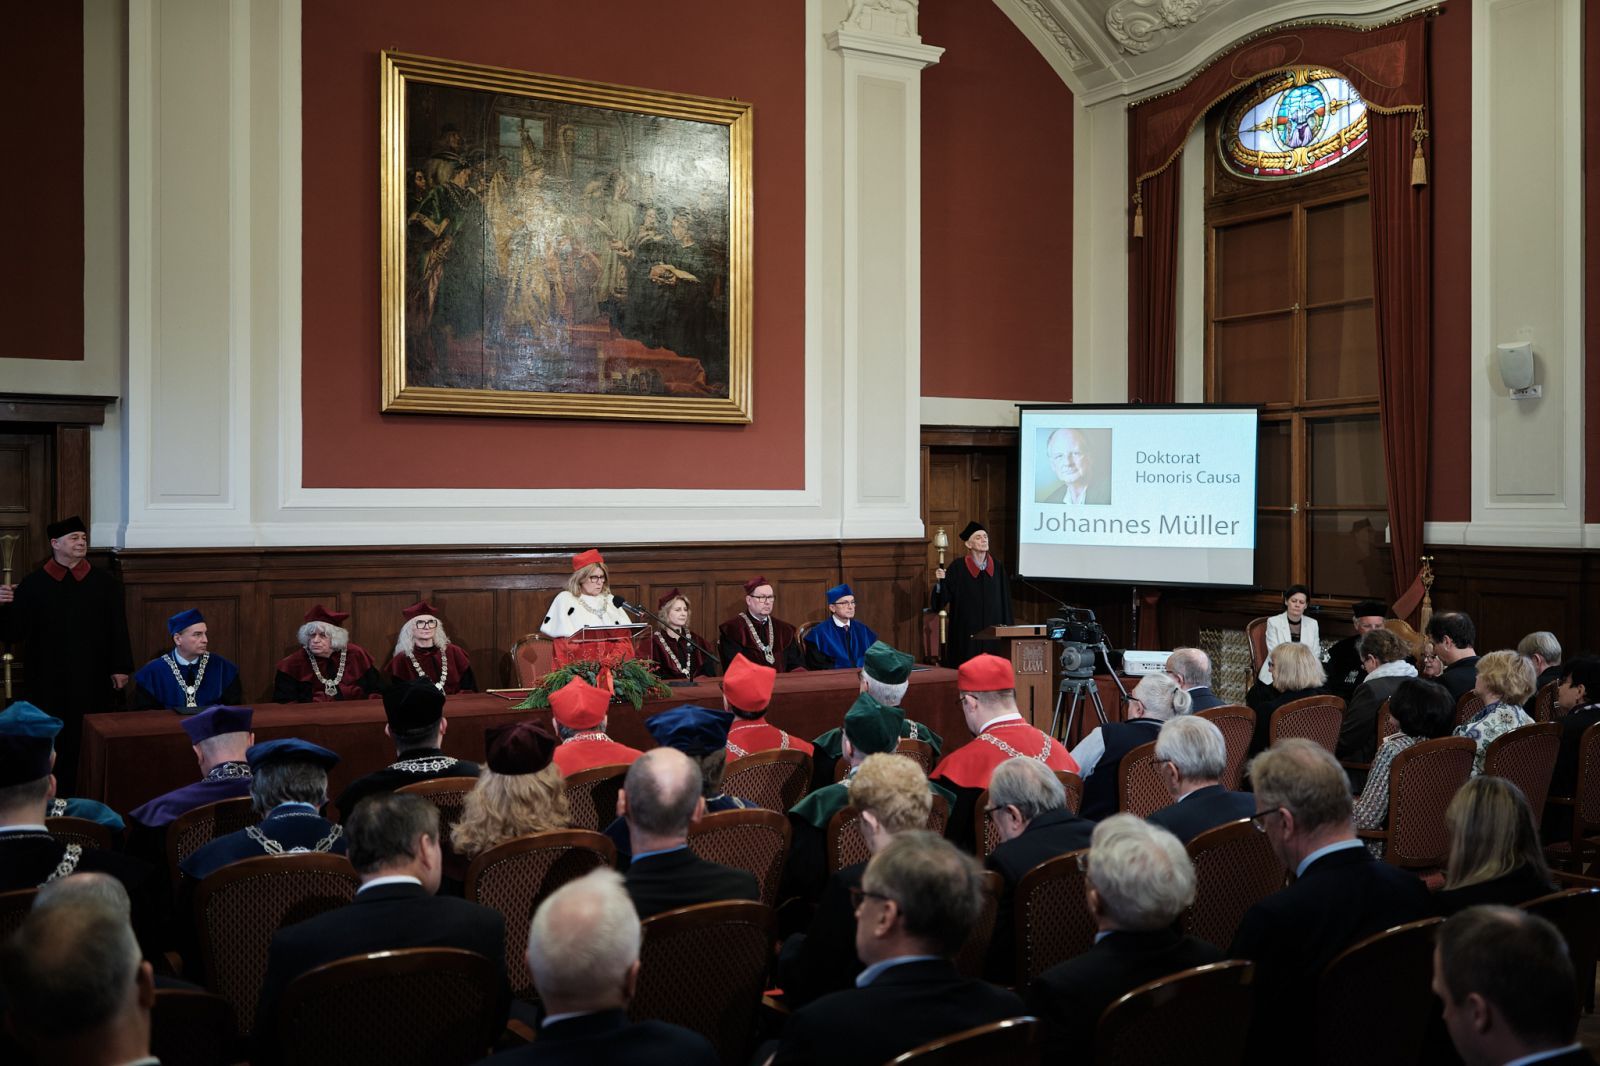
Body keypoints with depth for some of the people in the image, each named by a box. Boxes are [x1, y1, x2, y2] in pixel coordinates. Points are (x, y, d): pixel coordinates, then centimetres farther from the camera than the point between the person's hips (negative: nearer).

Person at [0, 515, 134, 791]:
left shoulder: (105, 584, 4)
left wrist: (121, 667, -3)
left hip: (92, 679, 0)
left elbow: (118, 628, 3)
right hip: (47, 681, 0)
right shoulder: (33, 585, 2)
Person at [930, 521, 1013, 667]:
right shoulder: (958, 568, -4)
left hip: (993, 630, 3)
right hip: (966, 632, -3)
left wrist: (1006, 628, 6)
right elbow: (943, 599, -6)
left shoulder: (997, 567, 6)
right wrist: (940, 582, -25)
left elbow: (1005, 600, 9)